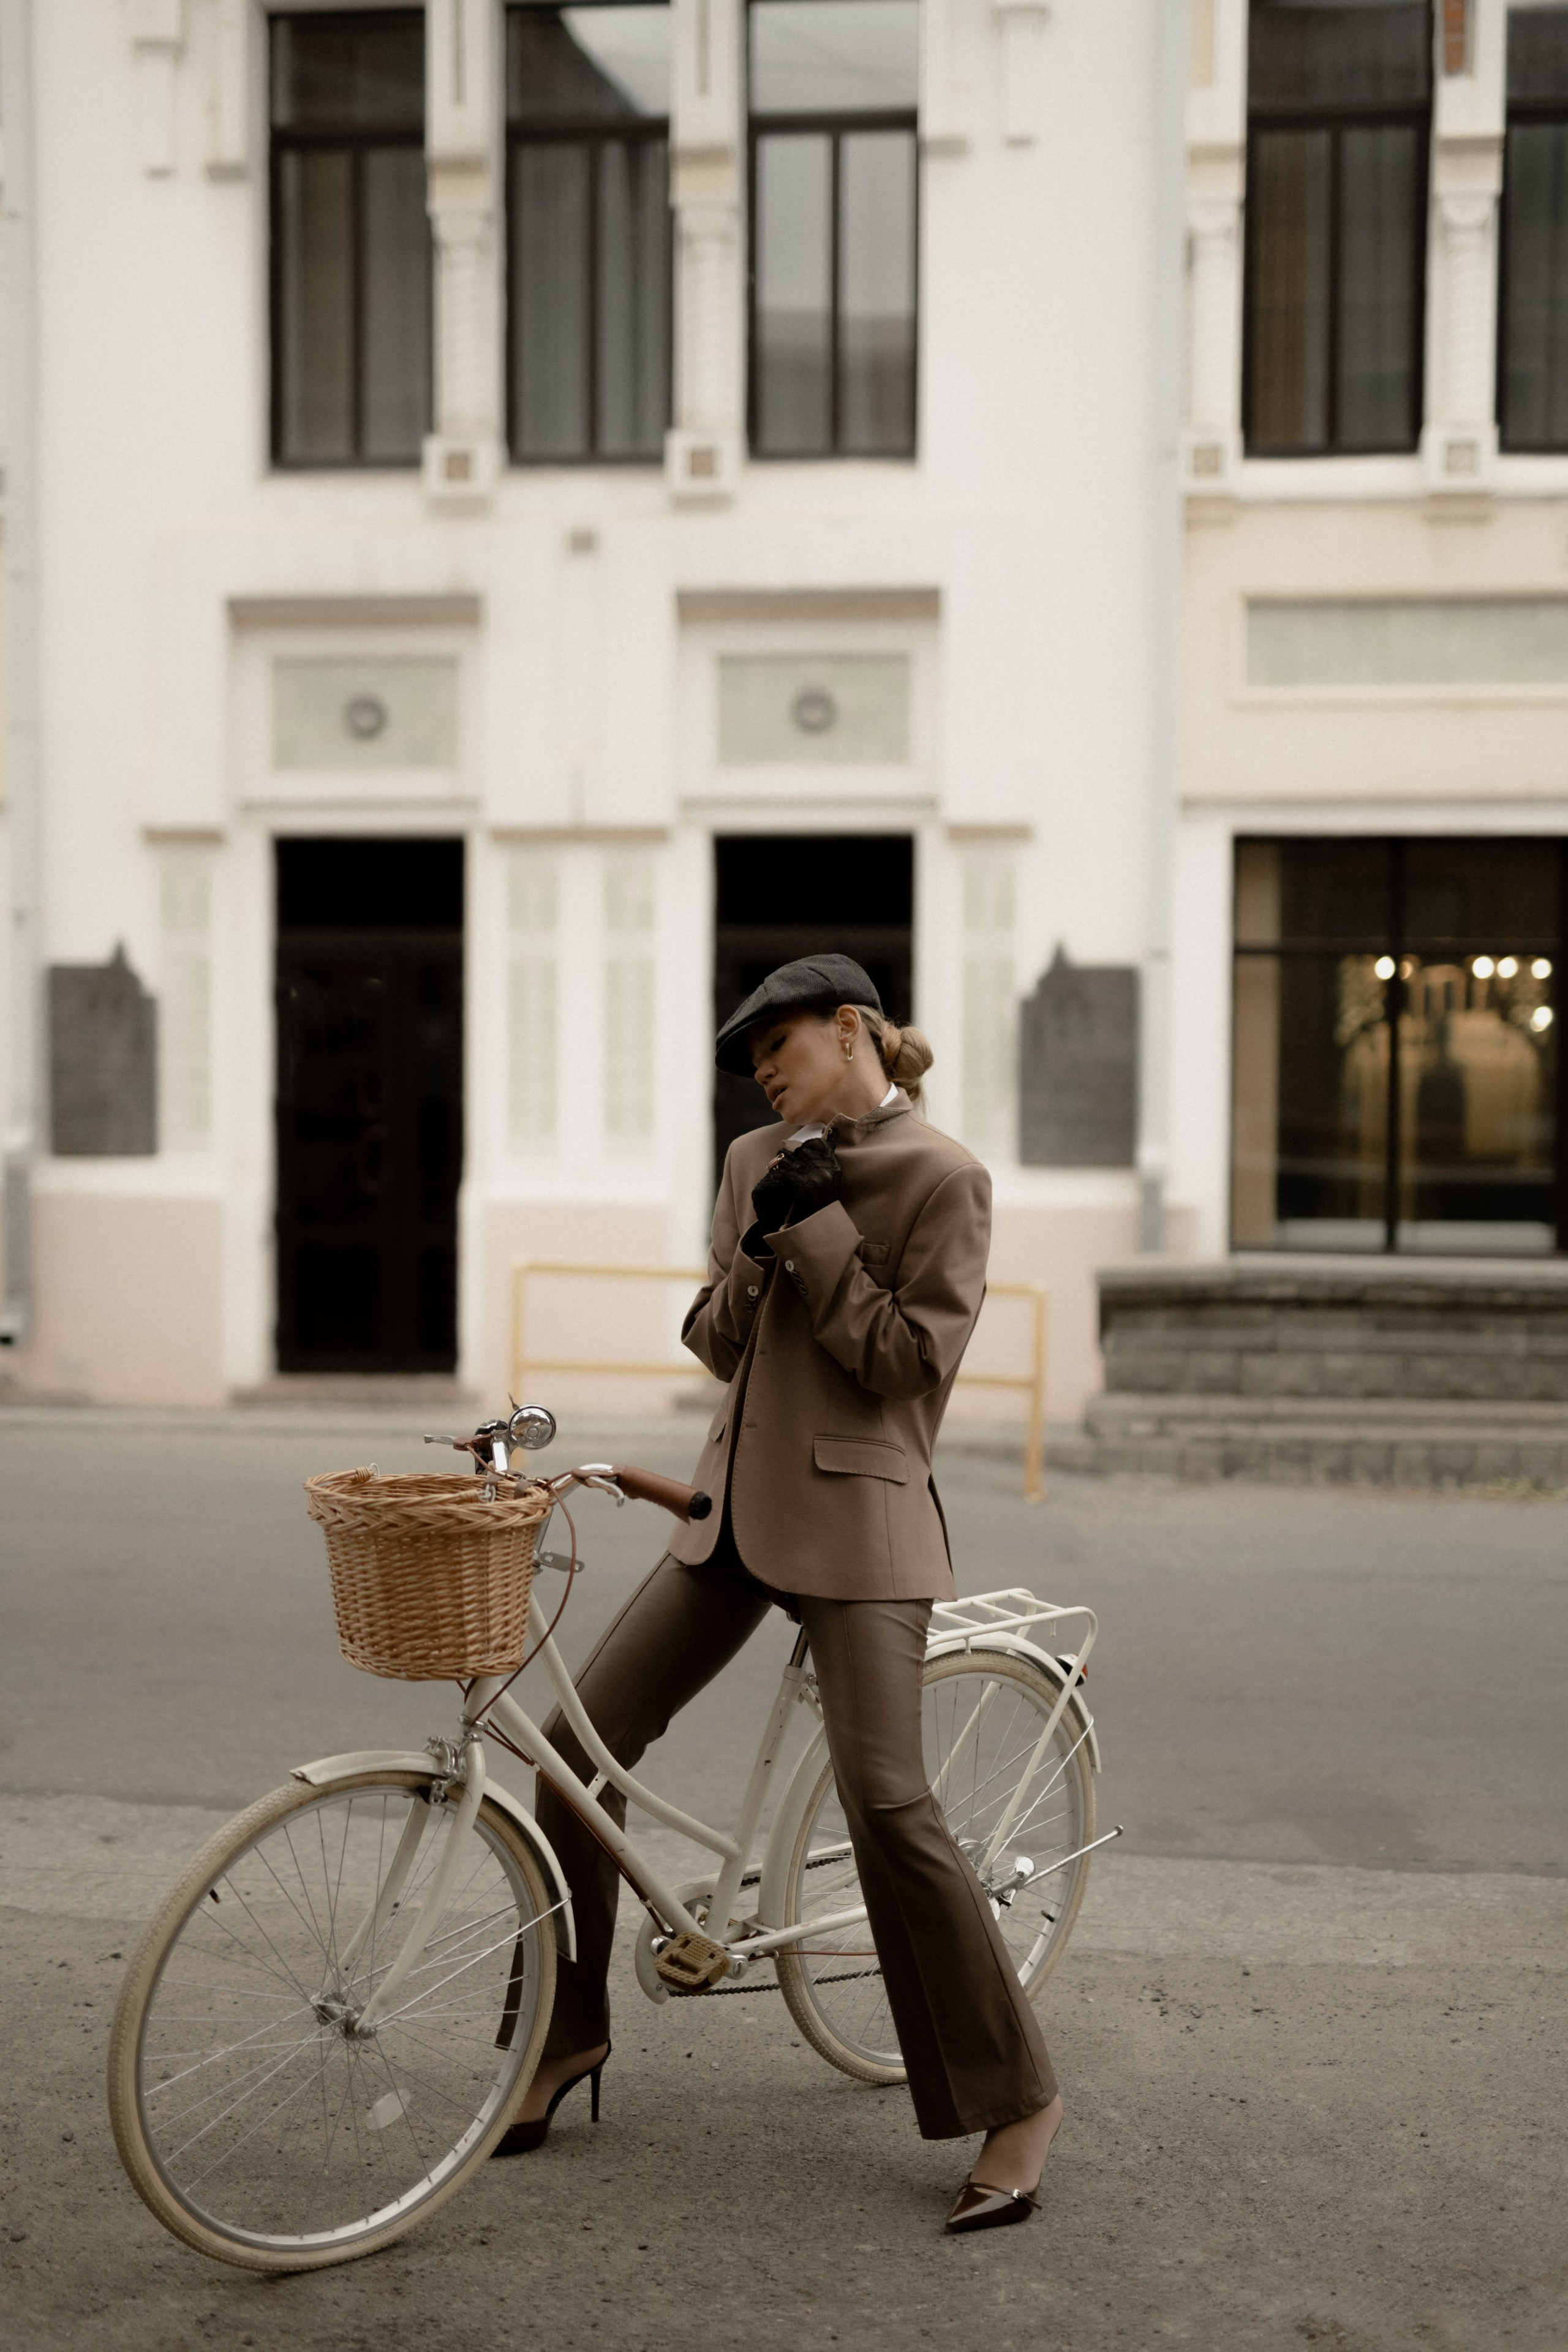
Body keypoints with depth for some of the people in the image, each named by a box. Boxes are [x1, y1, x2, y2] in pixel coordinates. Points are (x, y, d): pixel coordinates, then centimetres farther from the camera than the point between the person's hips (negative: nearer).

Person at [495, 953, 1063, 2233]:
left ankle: (1018, 2099, 4)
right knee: (578, 1745, 2)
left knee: (889, 1806, -13)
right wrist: (762, 1241, -7)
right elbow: (717, 1342, 10)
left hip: (859, 1516, -7)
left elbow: (913, 1358, -13)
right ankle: (571, 2034, 20)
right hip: (738, 1505, 7)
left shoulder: (943, 1176, -8)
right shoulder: (758, 1163, 12)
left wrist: (815, 1230, -14)